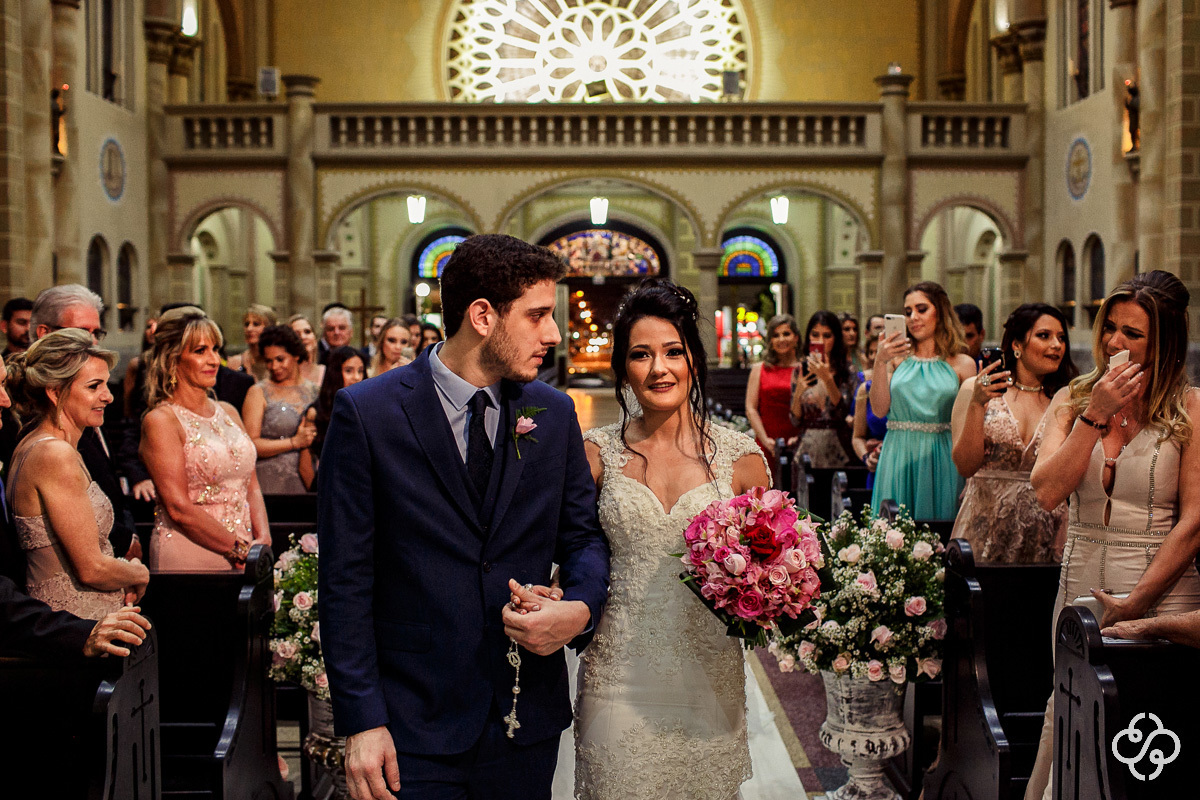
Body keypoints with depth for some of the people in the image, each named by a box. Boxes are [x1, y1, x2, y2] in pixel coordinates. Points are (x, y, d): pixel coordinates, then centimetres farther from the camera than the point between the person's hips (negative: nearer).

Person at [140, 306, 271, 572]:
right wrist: (240, 550, -14)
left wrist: (263, 541, -4)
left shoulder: (228, 413, 14)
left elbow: (251, 488, 12)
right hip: (187, 559, -6)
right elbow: (179, 508, -13)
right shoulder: (161, 420, -6)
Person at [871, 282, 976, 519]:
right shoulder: (897, 359, 7)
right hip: (898, 457, 1)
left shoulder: (962, 364, 4)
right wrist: (880, 362, -11)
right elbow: (880, 409, -2)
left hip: (941, 460, -1)